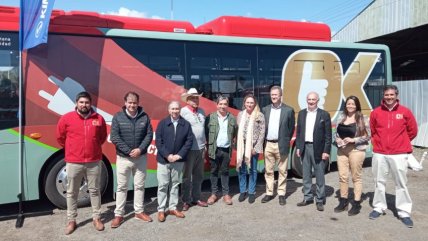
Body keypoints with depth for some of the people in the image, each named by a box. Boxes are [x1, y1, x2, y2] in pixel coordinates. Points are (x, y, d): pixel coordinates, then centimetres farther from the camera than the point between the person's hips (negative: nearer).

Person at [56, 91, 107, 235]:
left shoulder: (99, 119, 1)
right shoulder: (66, 118, -4)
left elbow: (103, 137, 16)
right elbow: (60, 137, 9)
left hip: (94, 162, 1)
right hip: (73, 162, -1)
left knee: (94, 190, 11)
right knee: (71, 192, 9)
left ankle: (96, 218, 23)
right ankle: (71, 221, 23)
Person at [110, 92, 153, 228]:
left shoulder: (144, 117, 1)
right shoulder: (118, 117, -5)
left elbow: (149, 135, -2)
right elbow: (114, 137, -10)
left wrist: (140, 149, -15)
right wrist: (129, 151, -17)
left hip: (141, 157, 2)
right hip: (123, 158, -2)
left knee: (139, 186, 12)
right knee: (122, 187, 7)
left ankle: (139, 211, 26)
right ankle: (119, 215, 17)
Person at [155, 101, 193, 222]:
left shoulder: (186, 124, 1)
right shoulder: (162, 123, -2)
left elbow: (189, 141, -1)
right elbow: (158, 141, -6)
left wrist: (179, 155, -10)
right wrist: (167, 155, -15)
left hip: (178, 160, 2)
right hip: (163, 160, -2)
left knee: (175, 184, 12)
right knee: (163, 185, 2)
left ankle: (172, 207, 23)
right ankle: (161, 209, 12)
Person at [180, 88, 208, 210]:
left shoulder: (202, 111, 11)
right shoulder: (183, 111, -8)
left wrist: (205, 144, 14)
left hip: (201, 148, 6)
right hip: (189, 149, -6)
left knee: (198, 175, 13)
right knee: (187, 176, 3)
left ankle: (196, 198, 25)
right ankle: (186, 200, 14)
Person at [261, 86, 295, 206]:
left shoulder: (289, 110, -2)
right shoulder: (265, 109, 7)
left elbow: (291, 128, 3)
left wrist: (285, 141, 1)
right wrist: (264, 141, 6)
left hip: (281, 145, -3)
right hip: (268, 144, 3)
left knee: (282, 171, 5)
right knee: (268, 171, 9)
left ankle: (281, 194, 15)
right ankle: (269, 193, 19)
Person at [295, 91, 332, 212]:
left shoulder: (324, 114, -4)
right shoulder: (301, 113, 8)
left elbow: (328, 135, -5)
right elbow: (298, 131, 11)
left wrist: (326, 151, -10)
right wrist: (298, 147, 4)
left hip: (318, 149, -4)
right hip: (305, 147, 4)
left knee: (319, 176, 4)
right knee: (306, 174, 12)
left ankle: (320, 200, 15)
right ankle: (308, 197, 24)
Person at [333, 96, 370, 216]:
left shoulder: (362, 119, -5)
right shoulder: (341, 117, 10)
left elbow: (367, 136, -7)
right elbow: (336, 133, 17)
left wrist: (353, 140, -16)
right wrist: (337, 140, -3)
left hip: (356, 150, -5)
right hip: (342, 150, 5)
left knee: (356, 177, 4)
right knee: (342, 176, 8)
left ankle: (356, 204, 14)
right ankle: (343, 201, 22)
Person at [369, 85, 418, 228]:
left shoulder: (405, 112, -1)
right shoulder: (376, 112, 2)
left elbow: (412, 131, 10)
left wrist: (400, 142, 14)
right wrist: (378, 142, 11)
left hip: (399, 154, -1)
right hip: (379, 153, 1)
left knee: (401, 184, 3)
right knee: (379, 182, 9)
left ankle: (404, 213, 12)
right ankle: (378, 208, 22)